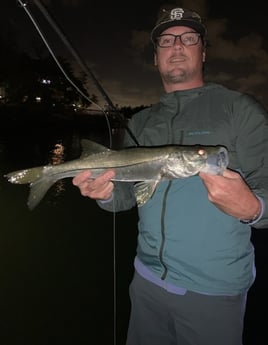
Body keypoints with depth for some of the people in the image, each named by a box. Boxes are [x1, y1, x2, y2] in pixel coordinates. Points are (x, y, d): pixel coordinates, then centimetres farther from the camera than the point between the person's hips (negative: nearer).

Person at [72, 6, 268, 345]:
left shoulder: (239, 109, -7)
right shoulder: (140, 123, 6)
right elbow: (130, 191, 9)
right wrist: (107, 193, -12)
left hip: (214, 290, -4)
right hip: (148, 278, 5)